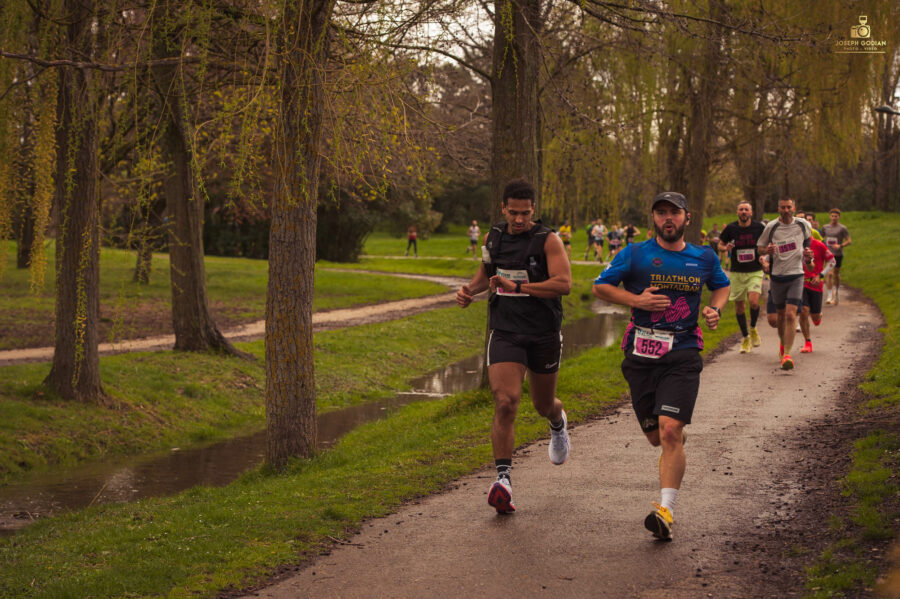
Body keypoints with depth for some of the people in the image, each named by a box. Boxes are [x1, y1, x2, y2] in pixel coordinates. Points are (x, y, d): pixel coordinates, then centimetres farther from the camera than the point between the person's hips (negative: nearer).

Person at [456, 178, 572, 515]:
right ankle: (503, 479, -17)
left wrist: (518, 286, -30)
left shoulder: (548, 241, -9)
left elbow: (564, 284, -23)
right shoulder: (493, 238, 5)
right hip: (505, 332, 1)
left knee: (543, 406, 17)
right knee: (505, 403, -18)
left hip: (543, 335, -1)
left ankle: (558, 422, 55)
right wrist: (470, 290, 4)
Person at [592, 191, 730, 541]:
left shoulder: (704, 258, 9)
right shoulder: (635, 254, 2)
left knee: (670, 431, -18)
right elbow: (600, 287, 7)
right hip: (641, 355, 1)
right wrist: (636, 300, -9)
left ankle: (666, 512, -17)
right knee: (655, 437, 9)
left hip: (683, 355, -1)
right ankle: (677, 446, 48)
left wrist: (715, 309, 5)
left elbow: (721, 286, 27)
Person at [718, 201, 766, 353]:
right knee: (739, 307, 5)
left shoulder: (759, 228, -3)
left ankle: (753, 328, 8)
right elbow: (720, 245, 9)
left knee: (753, 302, -21)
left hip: (755, 272, -1)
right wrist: (725, 248, -13)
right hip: (737, 273, 1)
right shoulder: (730, 228, -2)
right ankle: (746, 338, 24)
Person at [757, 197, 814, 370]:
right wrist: (767, 251, -15)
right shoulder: (771, 227, -3)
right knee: (781, 314, 13)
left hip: (796, 275, -1)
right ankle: (782, 343, 40)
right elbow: (760, 248, 8)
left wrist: (808, 255, 3)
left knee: (791, 315, -14)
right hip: (777, 276, 1)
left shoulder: (803, 225, 1)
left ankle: (787, 354, -17)